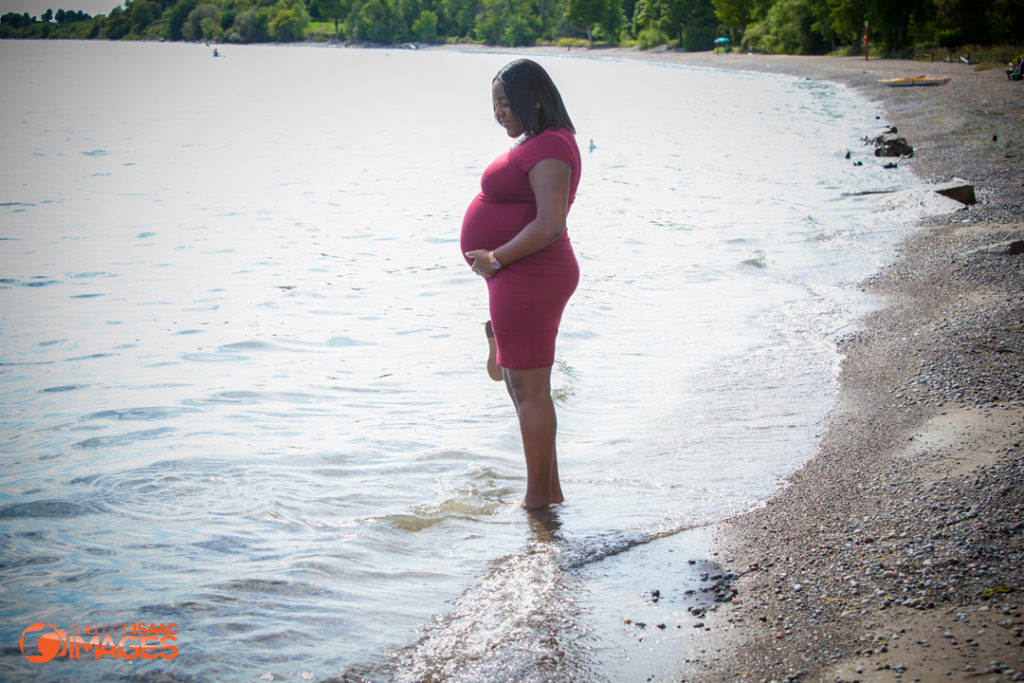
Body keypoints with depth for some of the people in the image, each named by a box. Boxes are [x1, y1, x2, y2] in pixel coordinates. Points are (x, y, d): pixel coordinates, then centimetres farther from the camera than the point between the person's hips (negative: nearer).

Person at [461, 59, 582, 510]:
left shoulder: (548, 147, -17)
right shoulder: (539, 143, 16)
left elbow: (550, 224, -26)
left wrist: (496, 260, -19)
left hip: (528, 280, -11)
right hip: (524, 279, 11)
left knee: (530, 391, -3)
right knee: (524, 387, 18)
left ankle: (538, 499, 6)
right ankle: (550, 492, 26)